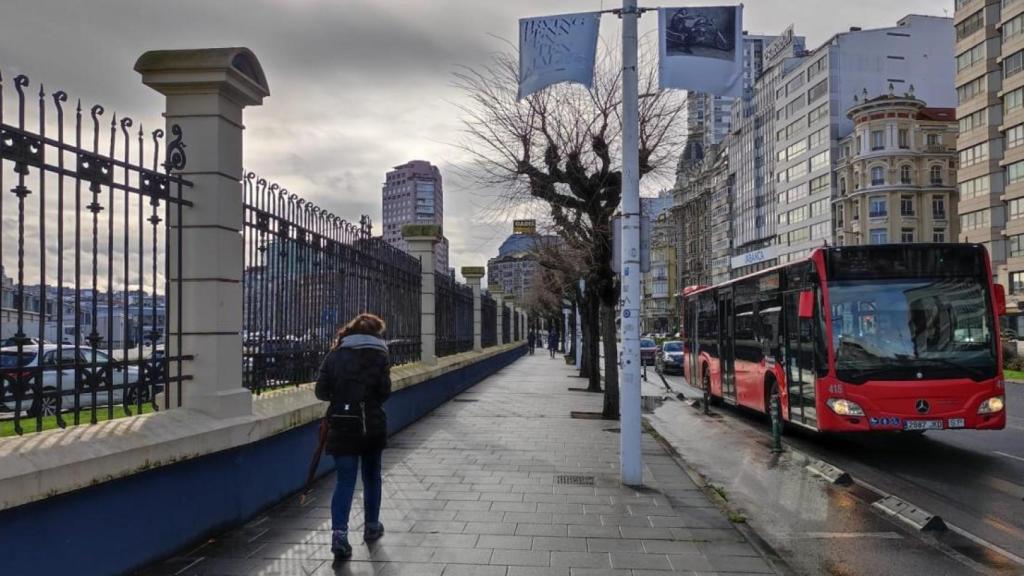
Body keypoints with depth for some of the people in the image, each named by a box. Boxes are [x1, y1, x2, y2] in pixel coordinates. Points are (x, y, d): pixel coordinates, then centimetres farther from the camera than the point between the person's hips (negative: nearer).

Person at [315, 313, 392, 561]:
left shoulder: (335, 355, 2)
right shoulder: (379, 356, -2)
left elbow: (321, 391, -2)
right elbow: (384, 392, -9)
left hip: (342, 425, 1)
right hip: (372, 426, 0)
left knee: (345, 480, 2)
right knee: (371, 476, 18)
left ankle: (339, 533, -13)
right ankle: (372, 526, 30)